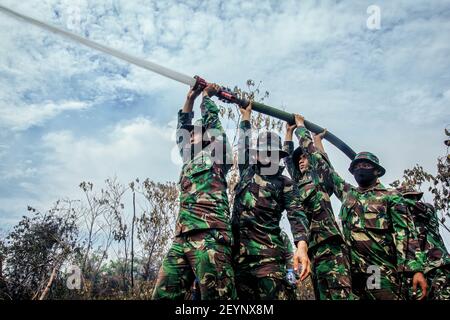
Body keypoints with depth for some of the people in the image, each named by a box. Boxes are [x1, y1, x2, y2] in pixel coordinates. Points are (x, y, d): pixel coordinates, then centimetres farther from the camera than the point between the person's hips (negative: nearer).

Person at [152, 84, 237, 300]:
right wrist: (190, 99, 42)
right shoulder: (189, 160, 29)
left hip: (209, 236, -7)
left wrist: (206, 96, 34)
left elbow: (211, 117, 16)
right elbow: (182, 128, 39)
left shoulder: (216, 154, 12)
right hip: (181, 238, 7)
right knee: (163, 294, 0)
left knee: (215, 296, -9)